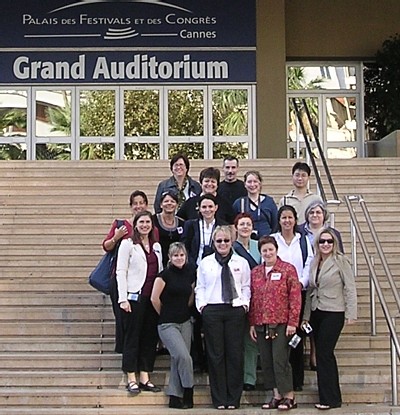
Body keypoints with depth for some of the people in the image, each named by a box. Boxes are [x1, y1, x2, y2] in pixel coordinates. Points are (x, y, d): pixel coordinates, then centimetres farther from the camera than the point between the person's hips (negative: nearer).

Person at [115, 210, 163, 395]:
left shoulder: (156, 246, 14)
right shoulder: (128, 244, -1)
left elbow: (160, 272, 15)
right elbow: (121, 272, -6)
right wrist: (123, 298, -14)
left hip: (153, 298, 5)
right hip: (135, 297, -5)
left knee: (150, 338, 6)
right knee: (132, 338, -1)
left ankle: (145, 378, 14)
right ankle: (131, 380, 5)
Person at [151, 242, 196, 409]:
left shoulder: (190, 273, 6)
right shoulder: (165, 274, -10)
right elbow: (155, 298, -9)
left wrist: (185, 311, 12)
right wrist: (165, 314, 2)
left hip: (185, 322, 5)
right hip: (168, 324, -5)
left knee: (177, 360, 5)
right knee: (184, 356, -16)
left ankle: (175, 398, 12)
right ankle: (188, 392, 3)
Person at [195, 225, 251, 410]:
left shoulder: (241, 262, 11)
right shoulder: (205, 263, 10)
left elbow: (246, 286, 12)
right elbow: (200, 287, 11)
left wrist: (244, 303, -1)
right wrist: (202, 304, -1)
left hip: (236, 311, 0)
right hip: (212, 310, 0)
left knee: (235, 354, 0)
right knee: (215, 354, 0)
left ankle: (233, 399, 9)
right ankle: (219, 399, 8)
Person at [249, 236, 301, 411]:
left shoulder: (288, 269, -2)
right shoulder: (255, 272, 12)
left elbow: (295, 297, -6)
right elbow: (252, 299, 14)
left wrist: (292, 322, -11)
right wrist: (252, 323, 9)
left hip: (281, 323, -5)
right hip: (261, 324, 5)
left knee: (280, 360, -6)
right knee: (266, 362, 6)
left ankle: (289, 397, 4)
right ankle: (277, 395, 16)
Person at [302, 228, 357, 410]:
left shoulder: (341, 261, -8)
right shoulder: (314, 263, 10)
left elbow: (350, 288, -9)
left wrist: (351, 313, -14)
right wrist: (306, 316, 13)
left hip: (333, 313, -6)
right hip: (316, 313, 7)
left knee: (324, 354, -8)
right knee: (324, 354, 10)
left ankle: (330, 398, 3)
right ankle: (330, 396, 19)